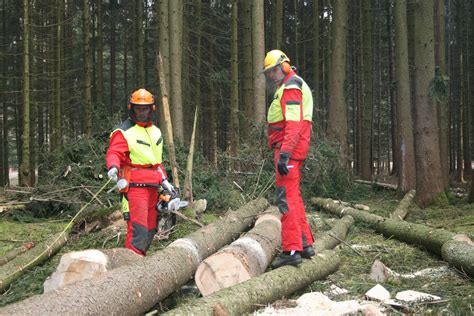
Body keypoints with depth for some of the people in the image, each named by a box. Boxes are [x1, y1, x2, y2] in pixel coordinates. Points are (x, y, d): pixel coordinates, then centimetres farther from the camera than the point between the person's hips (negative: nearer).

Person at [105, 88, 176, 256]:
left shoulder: (155, 132, 19)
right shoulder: (123, 132, -7)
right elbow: (113, 153, -19)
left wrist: (164, 181, 21)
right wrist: (113, 167, -40)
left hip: (152, 186, 8)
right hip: (135, 186, -8)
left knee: (150, 229, 13)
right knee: (138, 228, -17)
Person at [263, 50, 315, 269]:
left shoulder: (290, 88, -10)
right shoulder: (287, 88, 23)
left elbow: (294, 124, -22)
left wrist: (284, 154, -29)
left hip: (288, 150, -11)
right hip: (289, 151, 11)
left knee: (286, 197, -13)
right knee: (294, 197, 16)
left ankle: (291, 250, -15)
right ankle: (305, 244, 23)